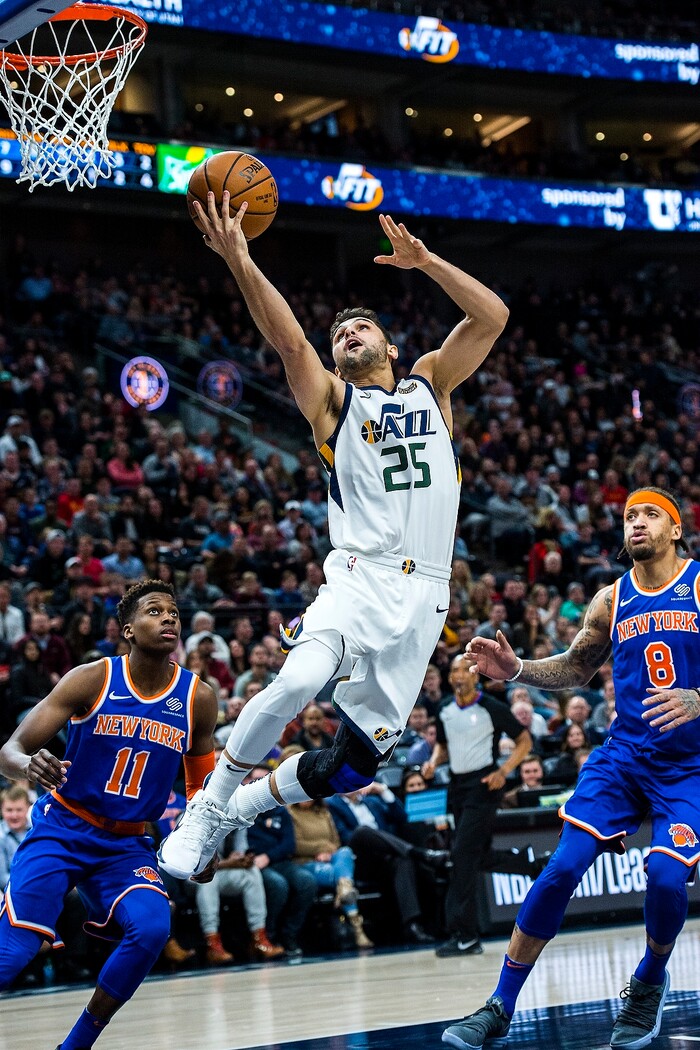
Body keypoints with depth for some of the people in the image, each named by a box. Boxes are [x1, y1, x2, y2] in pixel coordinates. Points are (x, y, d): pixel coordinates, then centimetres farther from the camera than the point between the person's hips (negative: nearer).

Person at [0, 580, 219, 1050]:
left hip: (127, 844, 3)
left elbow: (201, 784, 14)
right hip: (62, 830, -3)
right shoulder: (92, 679, -12)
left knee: (152, 927, -25)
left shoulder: (198, 699, -3)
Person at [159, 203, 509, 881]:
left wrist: (423, 260, 2)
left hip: (423, 595, 3)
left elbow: (492, 317, 10)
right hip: (360, 577, -2)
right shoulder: (331, 401, 12)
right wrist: (240, 262, -20)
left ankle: (240, 807, 25)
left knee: (353, 763, -1)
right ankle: (207, 806, -13)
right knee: (299, 679, -33)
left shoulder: (429, 386, 20)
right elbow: (289, 340, -6)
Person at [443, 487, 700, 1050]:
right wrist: (515, 668, 3)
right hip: (623, 753, 3)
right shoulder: (611, 600, 8)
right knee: (563, 867, -11)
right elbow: (575, 669, 21)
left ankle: (650, 981, 14)